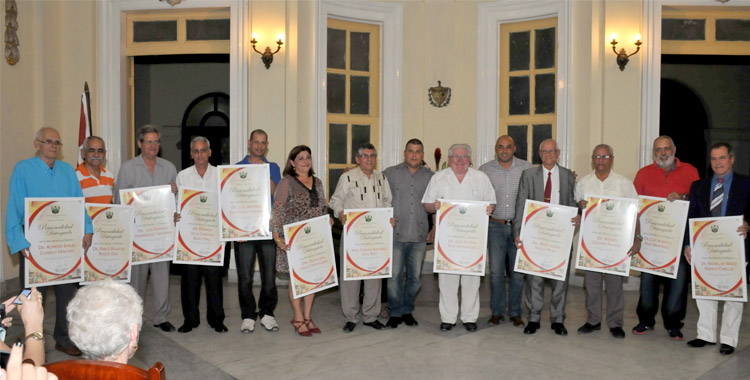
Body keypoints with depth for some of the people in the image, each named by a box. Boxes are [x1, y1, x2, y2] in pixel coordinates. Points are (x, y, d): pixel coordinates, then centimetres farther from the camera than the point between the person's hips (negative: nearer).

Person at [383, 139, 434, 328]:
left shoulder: (430, 176, 9)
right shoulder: (390, 173, 5)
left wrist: (436, 227, 9)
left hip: (420, 235, 2)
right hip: (396, 234, -2)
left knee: (415, 277, 7)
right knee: (395, 275, -1)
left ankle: (407, 311, 23)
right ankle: (395, 313, 13)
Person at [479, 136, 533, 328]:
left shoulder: (528, 168, 4)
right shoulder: (485, 170, 5)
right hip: (495, 226, 0)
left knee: (518, 272, 5)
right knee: (496, 271, 1)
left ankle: (515, 313, 18)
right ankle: (497, 311, 14)